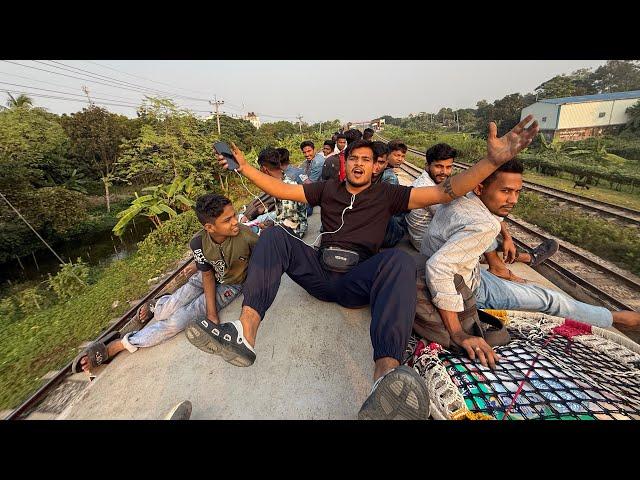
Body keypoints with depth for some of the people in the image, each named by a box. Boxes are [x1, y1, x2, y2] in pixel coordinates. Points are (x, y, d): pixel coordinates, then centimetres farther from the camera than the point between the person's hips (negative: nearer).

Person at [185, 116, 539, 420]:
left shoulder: (387, 195, 10)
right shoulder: (327, 189, 16)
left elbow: (445, 192, 2)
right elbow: (282, 190, 12)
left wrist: (492, 160, -9)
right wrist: (244, 166, 6)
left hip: (357, 281, -2)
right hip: (319, 270, 3)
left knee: (399, 260, -32)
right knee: (273, 235, -15)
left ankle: (387, 373, -54)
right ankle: (245, 333, -34)